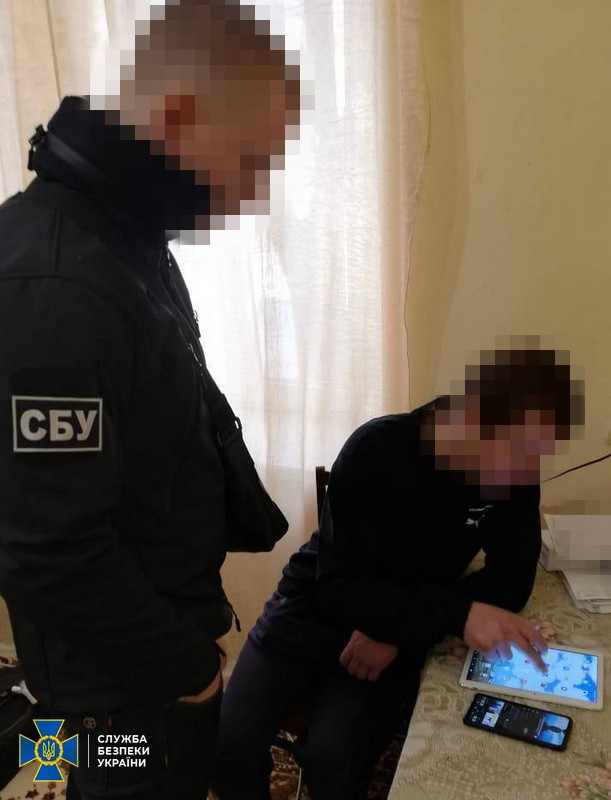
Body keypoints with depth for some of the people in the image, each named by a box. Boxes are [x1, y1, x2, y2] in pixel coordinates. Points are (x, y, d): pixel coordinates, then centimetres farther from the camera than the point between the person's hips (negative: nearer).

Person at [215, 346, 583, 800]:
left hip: (406, 628, 2)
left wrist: (397, 633, -24)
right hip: (316, 605, -1)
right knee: (229, 744, -16)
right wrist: (459, 614, -38)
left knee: (331, 756, -23)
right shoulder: (376, 449, -24)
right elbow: (338, 588, -25)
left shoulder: (516, 479, -12)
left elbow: (511, 580, -12)